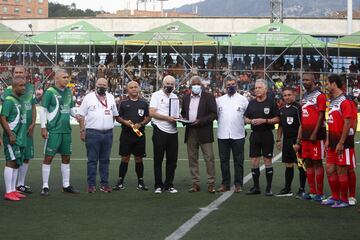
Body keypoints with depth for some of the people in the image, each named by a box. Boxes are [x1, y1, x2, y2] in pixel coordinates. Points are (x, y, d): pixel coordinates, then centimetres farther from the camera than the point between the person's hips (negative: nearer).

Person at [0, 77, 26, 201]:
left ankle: (13, 190, 17)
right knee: (11, 162, -9)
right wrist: (11, 135, -20)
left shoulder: (19, 101, 16)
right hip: (12, 139, -9)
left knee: (16, 164, 11)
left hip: (20, 138, 9)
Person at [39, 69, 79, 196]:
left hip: (66, 130, 7)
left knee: (66, 157, 12)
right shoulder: (50, 92, -8)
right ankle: (45, 186, 2)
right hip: (53, 130, -7)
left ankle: (66, 185, 21)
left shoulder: (69, 92, 11)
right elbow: (43, 110, -8)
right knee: (48, 157, -3)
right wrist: (43, 127, -13)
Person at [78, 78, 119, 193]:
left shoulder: (111, 98, 14)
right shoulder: (89, 97, 2)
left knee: (105, 160, 8)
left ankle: (104, 184, 13)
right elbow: (82, 115, 0)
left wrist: (109, 125, 10)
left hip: (108, 133, 4)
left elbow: (114, 114, 21)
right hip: (92, 133, -4)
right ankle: (91, 185, 2)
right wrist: (82, 131, -6)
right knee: (92, 160, -2)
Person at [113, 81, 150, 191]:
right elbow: (117, 117, 7)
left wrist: (140, 124, -10)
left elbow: (148, 118, 7)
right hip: (126, 134, -1)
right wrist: (125, 122, -12)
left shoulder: (144, 103, 9)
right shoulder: (123, 103, 7)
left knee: (139, 158, 6)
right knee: (125, 158, 0)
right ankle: (120, 182, 6)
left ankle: (140, 182, 14)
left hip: (139, 134, 1)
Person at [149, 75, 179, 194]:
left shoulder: (175, 97, 15)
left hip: (172, 132, 5)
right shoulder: (156, 95, -2)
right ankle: (158, 185, 9)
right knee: (158, 159, 2)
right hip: (160, 131, -5)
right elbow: (152, 113, -11)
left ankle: (169, 185, 15)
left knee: (172, 160, 6)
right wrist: (168, 118, -16)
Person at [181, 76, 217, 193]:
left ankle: (211, 183, 0)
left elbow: (214, 114, -5)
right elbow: (183, 113, 22)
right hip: (190, 132, 4)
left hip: (204, 132, -4)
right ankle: (195, 183, 12)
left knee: (209, 158, -5)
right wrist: (184, 119, -1)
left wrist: (200, 121, -17)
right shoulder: (186, 98, 15)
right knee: (192, 159, 6)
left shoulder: (209, 97, 0)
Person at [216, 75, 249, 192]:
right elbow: (215, 115, 14)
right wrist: (220, 123, 0)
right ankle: (225, 184, 14)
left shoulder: (243, 99, 4)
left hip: (238, 135, -2)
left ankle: (238, 184, 7)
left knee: (238, 161, 1)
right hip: (222, 135, 2)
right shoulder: (219, 100, 11)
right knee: (224, 160, 6)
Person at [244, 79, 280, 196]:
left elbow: (277, 119, -5)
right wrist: (251, 121, -6)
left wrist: (264, 121, -16)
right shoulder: (252, 103, 11)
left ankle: (268, 188, 6)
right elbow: (245, 118, 15)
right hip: (255, 134, 4)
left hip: (267, 135, -4)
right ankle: (256, 187, 13)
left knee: (268, 160, 0)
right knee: (254, 161, 4)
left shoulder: (271, 102, -2)